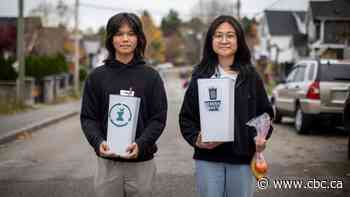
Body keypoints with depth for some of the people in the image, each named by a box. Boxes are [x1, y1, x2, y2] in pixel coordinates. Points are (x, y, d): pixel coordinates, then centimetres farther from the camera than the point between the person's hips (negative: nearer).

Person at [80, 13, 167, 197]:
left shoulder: (151, 76, 3)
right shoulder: (97, 76, 5)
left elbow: (159, 118, -1)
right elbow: (88, 118, 4)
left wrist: (141, 144, -17)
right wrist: (98, 142, -15)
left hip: (141, 163, 0)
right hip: (107, 163, 0)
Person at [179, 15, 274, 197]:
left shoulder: (251, 76, 5)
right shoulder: (200, 76, 3)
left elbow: (265, 112, 9)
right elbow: (186, 116, 4)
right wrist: (196, 139, -13)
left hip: (242, 159, 1)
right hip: (208, 159, 0)